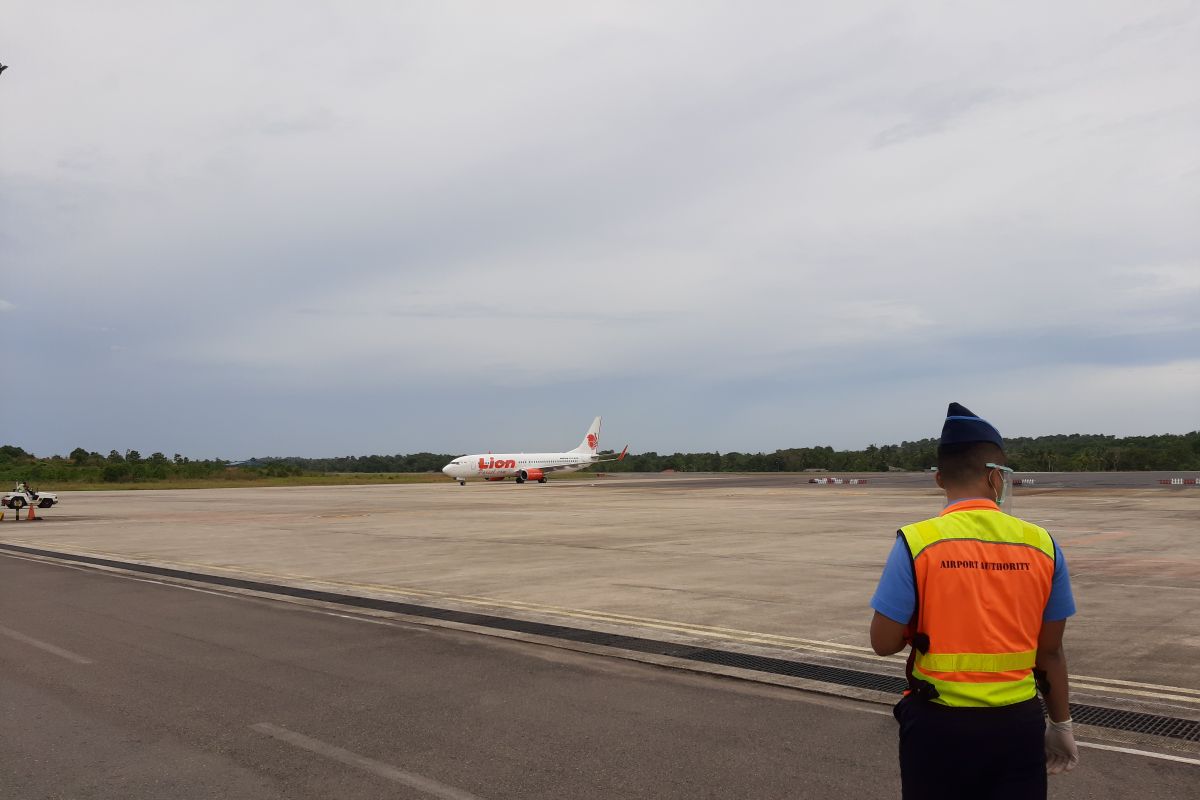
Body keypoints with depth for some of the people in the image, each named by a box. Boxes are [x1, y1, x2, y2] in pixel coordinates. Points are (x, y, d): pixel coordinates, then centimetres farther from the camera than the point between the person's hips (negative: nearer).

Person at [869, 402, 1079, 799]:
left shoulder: (917, 542, -14)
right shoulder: (1041, 544, -5)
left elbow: (884, 643, -12)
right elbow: (1050, 651, 3)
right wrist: (1060, 724, 17)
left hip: (939, 724, -2)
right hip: (1017, 723, 2)